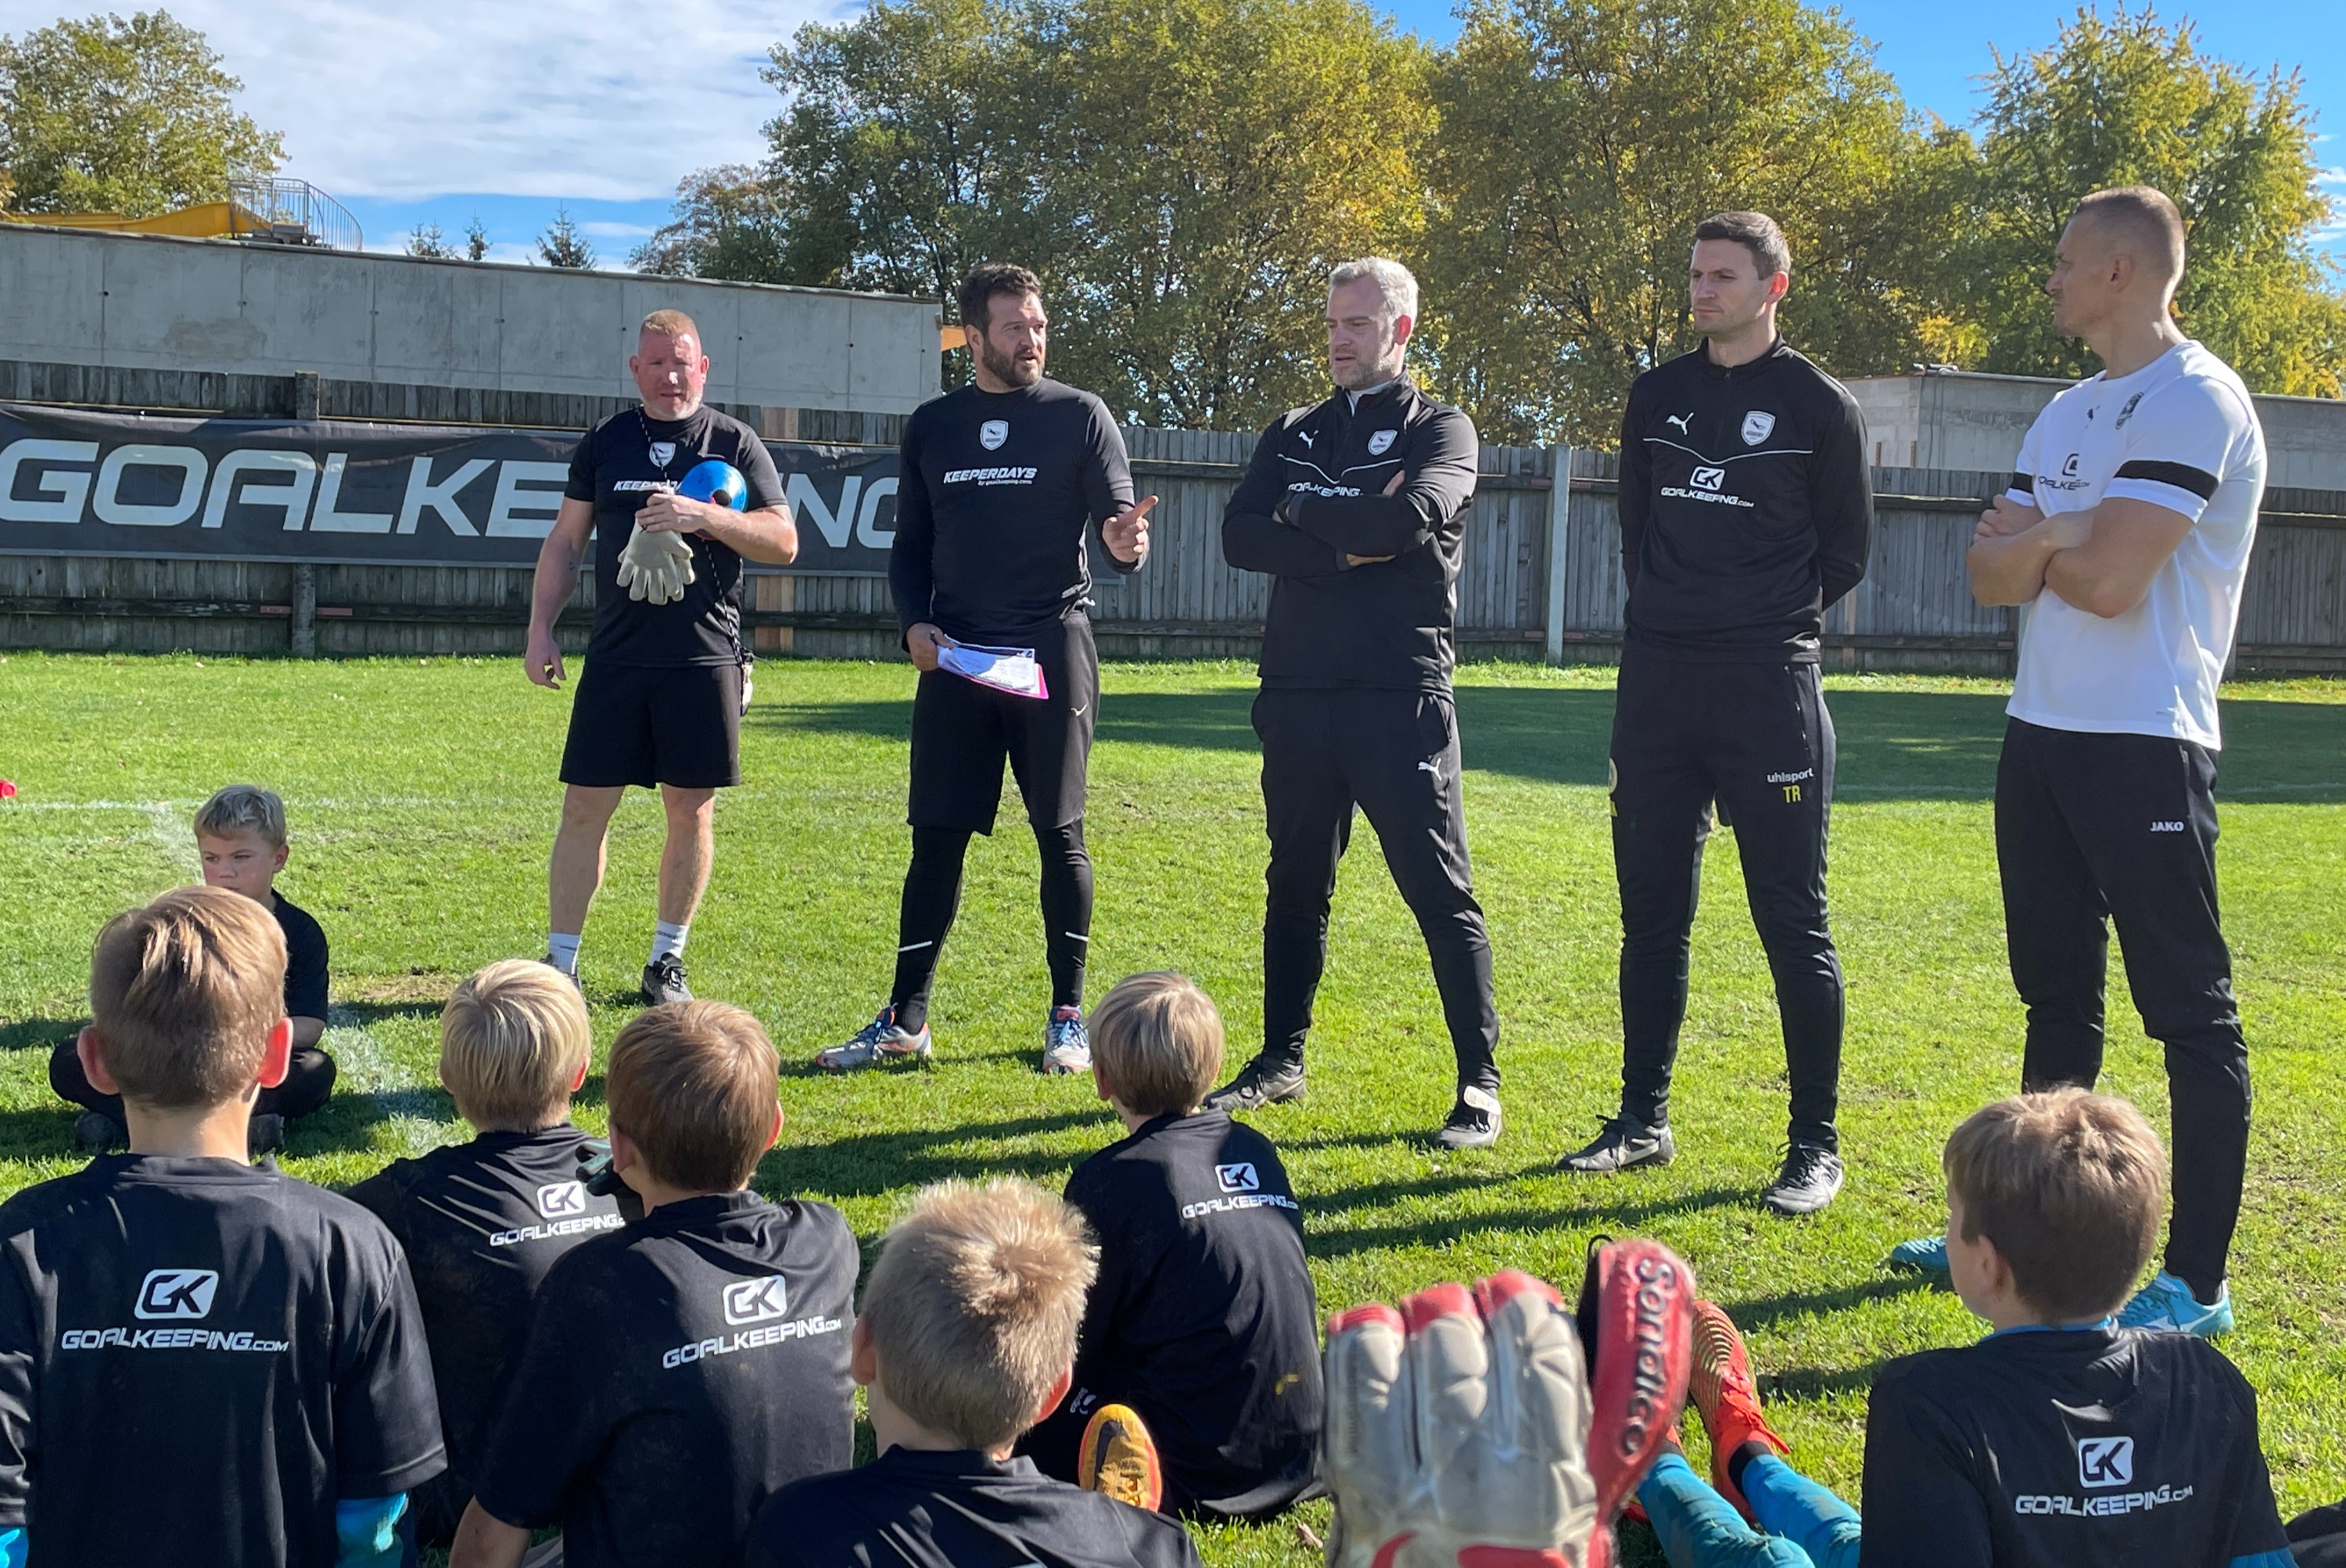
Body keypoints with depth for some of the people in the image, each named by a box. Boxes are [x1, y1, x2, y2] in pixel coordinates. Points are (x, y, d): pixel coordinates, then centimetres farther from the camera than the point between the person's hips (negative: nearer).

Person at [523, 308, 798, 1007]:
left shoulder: (734, 443, 4)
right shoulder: (606, 442, 10)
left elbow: (783, 541, -2)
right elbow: (565, 542, 13)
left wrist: (704, 515, -16)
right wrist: (540, 629, 4)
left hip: (705, 659, -1)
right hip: (616, 656, 1)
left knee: (691, 810, 4)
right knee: (585, 806, 0)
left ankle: (666, 961, 18)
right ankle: (560, 962, 8)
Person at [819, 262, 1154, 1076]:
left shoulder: (1080, 416, 3)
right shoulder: (932, 425, 11)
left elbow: (1120, 518, -5)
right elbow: (909, 545, 16)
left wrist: (1126, 542, -28)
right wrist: (913, 622, -1)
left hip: (1051, 650, -2)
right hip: (953, 655, 3)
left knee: (1060, 833, 1)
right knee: (936, 836, 4)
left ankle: (1068, 1016, 13)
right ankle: (905, 1018, 13)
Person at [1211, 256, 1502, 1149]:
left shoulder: (1440, 430, 3)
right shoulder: (1293, 434, 16)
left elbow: (1411, 516, -19)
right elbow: (1240, 537, 0)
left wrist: (1303, 513, -6)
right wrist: (1348, 545, -11)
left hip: (1401, 695, -5)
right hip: (1298, 695, 5)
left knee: (1440, 891, -4)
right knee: (1295, 886, 13)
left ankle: (1479, 1081, 3)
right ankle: (1281, 1061, 26)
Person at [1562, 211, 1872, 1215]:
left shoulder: (1819, 406, 0)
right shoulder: (1657, 396, 12)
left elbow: (1845, 550, 5)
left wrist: (1771, 625, 3)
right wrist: (1668, 614, 12)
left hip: (1769, 690, -4)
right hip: (1655, 682, 5)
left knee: (1793, 923, -2)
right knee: (1650, 914, 9)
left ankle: (1815, 1146, 7)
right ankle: (1643, 1121, 21)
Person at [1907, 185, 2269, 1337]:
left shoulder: (2195, 399, -12)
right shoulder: (2069, 412, 16)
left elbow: (2107, 580, -21)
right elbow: (1990, 576, 8)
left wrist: (2036, 539, -2)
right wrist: (2058, 534, -12)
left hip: (2142, 747, -9)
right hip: (2041, 733, 9)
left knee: (2187, 1007, -3)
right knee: (2056, 994, 16)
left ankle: (2197, 1282, 3)